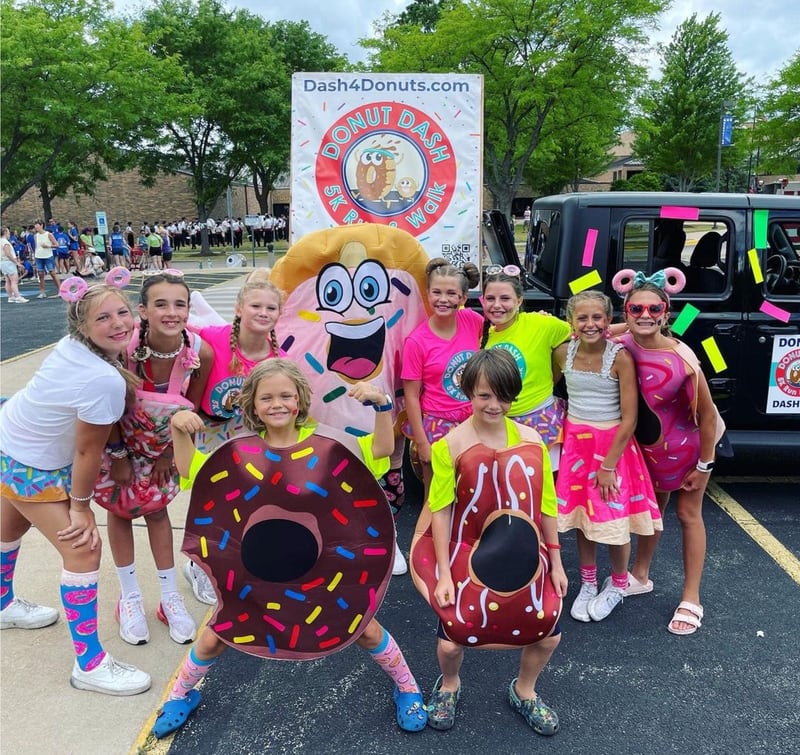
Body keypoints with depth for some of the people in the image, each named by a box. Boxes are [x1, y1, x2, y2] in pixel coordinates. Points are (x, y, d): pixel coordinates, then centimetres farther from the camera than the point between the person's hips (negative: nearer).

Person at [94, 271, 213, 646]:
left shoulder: (200, 352, -29)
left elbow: (191, 406, -11)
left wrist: (170, 452, -3)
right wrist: (118, 456, -11)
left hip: (161, 443, 2)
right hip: (119, 439, -2)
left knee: (156, 509, 12)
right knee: (121, 508, 9)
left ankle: (170, 597, 25)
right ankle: (130, 597, 26)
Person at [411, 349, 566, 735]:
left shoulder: (530, 440, -6)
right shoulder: (451, 444, -14)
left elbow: (546, 505, 2)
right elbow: (440, 512, -10)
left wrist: (555, 562, 7)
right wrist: (444, 574, -9)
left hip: (523, 559, 3)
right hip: (468, 557, -2)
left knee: (548, 634, 6)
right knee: (452, 640, -3)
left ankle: (524, 691, 41)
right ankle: (448, 686, 36)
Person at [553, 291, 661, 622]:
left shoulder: (620, 357, -17)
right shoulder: (563, 353, -5)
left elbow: (629, 418, -15)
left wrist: (608, 465, -14)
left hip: (612, 443, -4)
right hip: (575, 441, 4)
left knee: (614, 518, 2)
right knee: (581, 514, 11)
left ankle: (618, 584, 29)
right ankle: (588, 584, 30)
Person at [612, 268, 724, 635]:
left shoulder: (681, 359, -32)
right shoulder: (622, 348, -21)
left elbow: (707, 415, -22)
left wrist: (704, 465, -14)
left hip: (686, 445, -4)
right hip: (647, 445, 4)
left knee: (688, 514, 9)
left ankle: (691, 600, 22)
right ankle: (640, 576, 38)